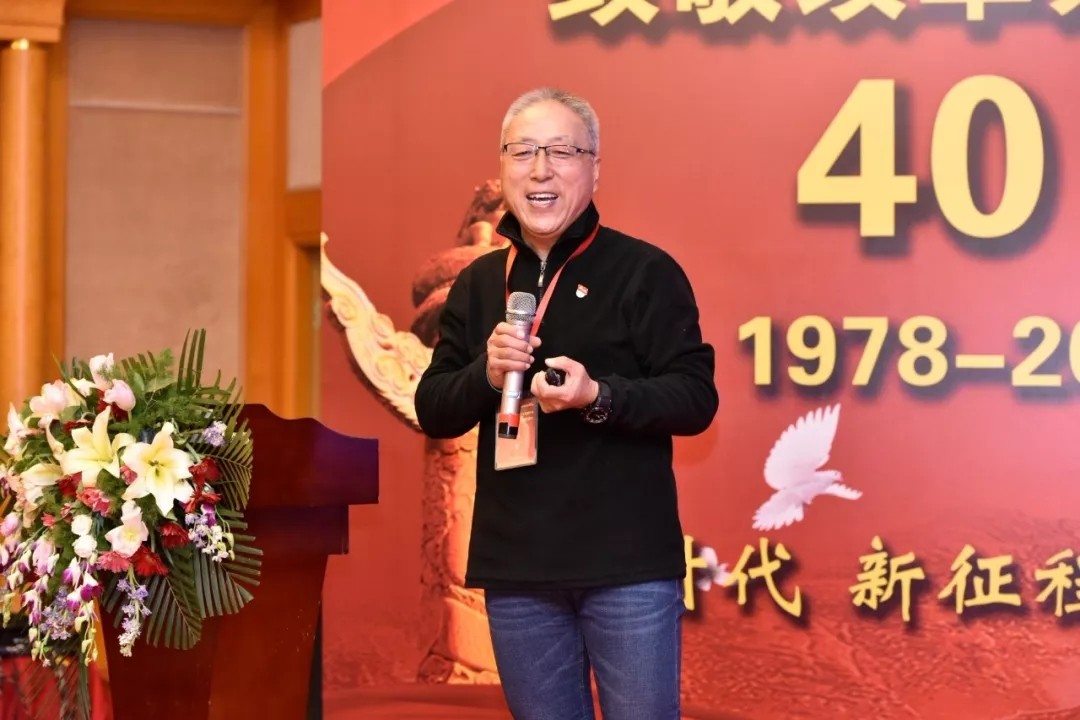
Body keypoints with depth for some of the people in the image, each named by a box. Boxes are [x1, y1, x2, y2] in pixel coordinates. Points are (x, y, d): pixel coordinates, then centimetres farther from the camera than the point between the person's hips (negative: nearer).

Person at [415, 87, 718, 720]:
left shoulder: (645, 270, -3)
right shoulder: (478, 283, 11)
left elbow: (697, 398, -7)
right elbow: (433, 413, 10)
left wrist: (599, 396, -23)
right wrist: (486, 375, -11)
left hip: (628, 564, -4)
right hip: (516, 567, 5)